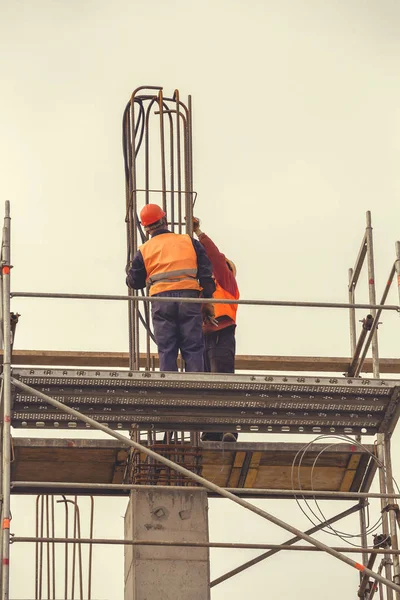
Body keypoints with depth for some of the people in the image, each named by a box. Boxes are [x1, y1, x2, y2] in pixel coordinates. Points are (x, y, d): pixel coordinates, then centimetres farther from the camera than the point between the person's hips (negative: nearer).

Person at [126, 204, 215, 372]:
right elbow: (206, 272, 7)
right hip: (189, 297, 0)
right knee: (193, 349, 2)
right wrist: (207, 300, 11)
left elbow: (135, 282, 14)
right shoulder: (189, 242, 10)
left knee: (166, 350, 4)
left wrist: (129, 272, 37)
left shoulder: (144, 250, 9)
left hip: (161, 299, 0)